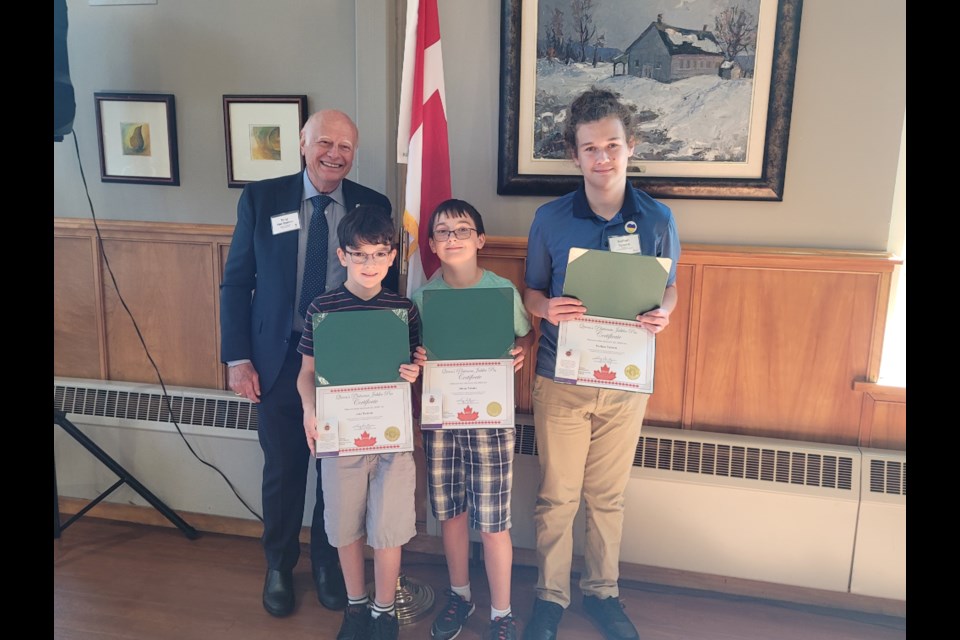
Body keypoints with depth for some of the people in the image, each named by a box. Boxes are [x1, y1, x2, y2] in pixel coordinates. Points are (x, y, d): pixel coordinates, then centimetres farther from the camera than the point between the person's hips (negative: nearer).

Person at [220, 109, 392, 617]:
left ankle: (328, 562, 38)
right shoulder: (261, 199, -2)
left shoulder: (373, 206, -2)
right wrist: (238, 357, -5)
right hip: (279, 357, 0)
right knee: (282, 469, 13)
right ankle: (279, 565, 38)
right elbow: (237, 281, 1)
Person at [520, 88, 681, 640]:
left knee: (609, 495, 15)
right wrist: (547, 308, -18)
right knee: (557, 496, 9)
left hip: (626, 379, 1)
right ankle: (551, 595, 29)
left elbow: (668, 288, 8)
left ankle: (603, 590, 35)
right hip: (561, 376, -1)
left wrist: (662, 314, -14)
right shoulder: (550, 219, -4)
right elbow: (532, 291, 5)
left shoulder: (658, 218, -2)